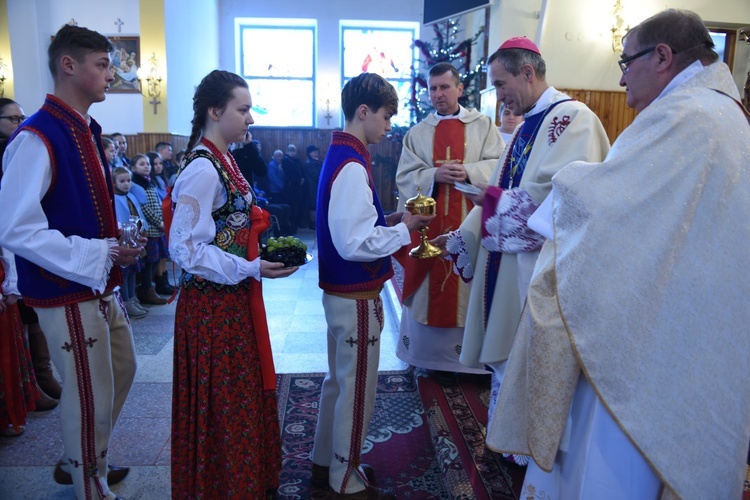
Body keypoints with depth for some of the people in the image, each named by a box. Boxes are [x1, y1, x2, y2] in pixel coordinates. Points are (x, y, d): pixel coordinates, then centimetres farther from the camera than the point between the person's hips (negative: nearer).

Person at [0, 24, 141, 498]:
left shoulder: (86, 131, 9)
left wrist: (120, 243, 4)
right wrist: (100, 255, -23)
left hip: (102, 287, 9)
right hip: (68, 295, -9)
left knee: (122, 371, 23)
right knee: (91, 396, 6)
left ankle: (82, 461, 46)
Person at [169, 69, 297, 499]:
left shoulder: (222, 161, 9)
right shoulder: (203, 169, -19)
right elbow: (185, 248, -22)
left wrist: (260, 260, 7)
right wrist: (252, 270, -23)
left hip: (235, 299, 9)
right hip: (215, 304, -9)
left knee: (243, 393, 20)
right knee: (223, 401, 7)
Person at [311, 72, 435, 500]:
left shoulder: (341, 155, 9)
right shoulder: (352, 165, -21)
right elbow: (354, 243, -26)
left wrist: (389, 219, 6)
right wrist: (403, 229, -15)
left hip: (340, 291, 10)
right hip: (356, 296, -10)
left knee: (339, 379, 22)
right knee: (357, 387, 6)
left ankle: (327, 461, 39)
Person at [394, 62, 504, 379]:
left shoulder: (483, 125, 7)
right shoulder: (417, 133, 12)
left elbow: (498, 164, -1)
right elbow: (405, 176, 3)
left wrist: (469, 172, -18)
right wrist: (435, 175, -14)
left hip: (470, 222, -2)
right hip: (428, 222, 2)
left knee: (468, 283, -1)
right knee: (429, 284, 5)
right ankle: (433, 355, 16)